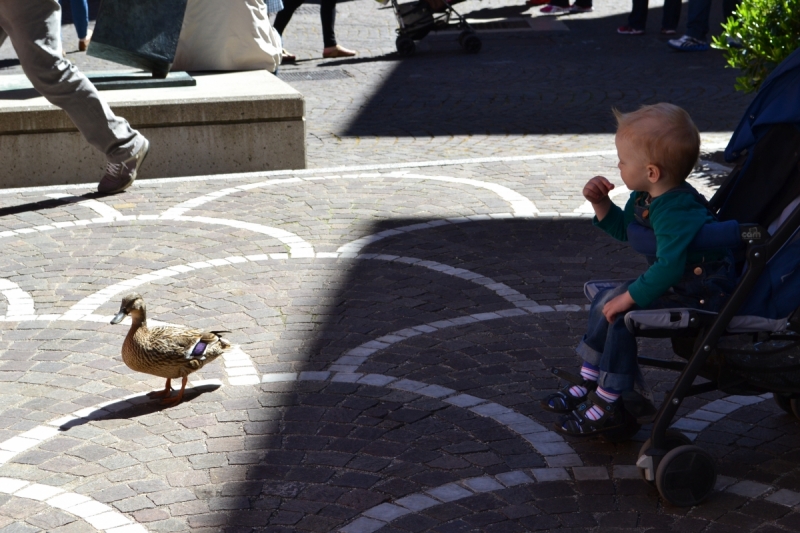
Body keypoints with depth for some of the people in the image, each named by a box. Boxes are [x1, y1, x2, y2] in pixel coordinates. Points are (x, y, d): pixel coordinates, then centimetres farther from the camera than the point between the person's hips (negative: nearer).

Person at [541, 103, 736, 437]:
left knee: (621, 315, -21)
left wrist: (628, 297, -32)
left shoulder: (675, 212, -30)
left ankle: (609, 404, -8)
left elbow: (669, 267, -38)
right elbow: (623, 229, 21)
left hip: (702, 294, -11)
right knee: (605, 300, 13)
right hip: (675, 283, 11)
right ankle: (589, 381, 24)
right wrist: (600, 203, 4)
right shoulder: (646, 198, 2)